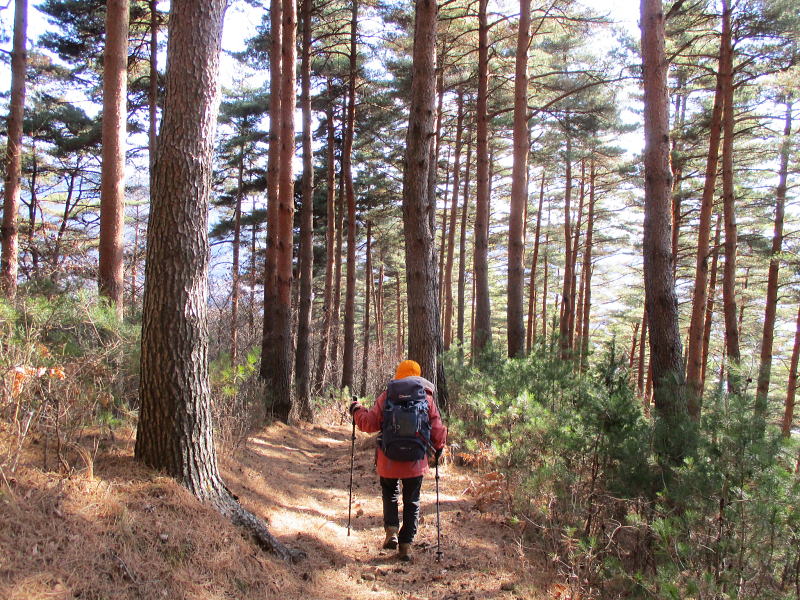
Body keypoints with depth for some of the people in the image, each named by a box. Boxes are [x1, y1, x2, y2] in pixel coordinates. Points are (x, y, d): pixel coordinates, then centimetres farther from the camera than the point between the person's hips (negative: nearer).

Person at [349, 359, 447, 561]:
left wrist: (357, 410, 12)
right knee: (412, 501, 15)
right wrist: (438, 448, 19)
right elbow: (437, 428, 1)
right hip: (416, 461, 1)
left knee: (390, 494, 22)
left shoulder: (386, 396, -5)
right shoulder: (427, 397, -1)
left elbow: (370, 424, -6)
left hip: (388, 460, 0)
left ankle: (391, 529, 2)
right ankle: (406, 544, 12)